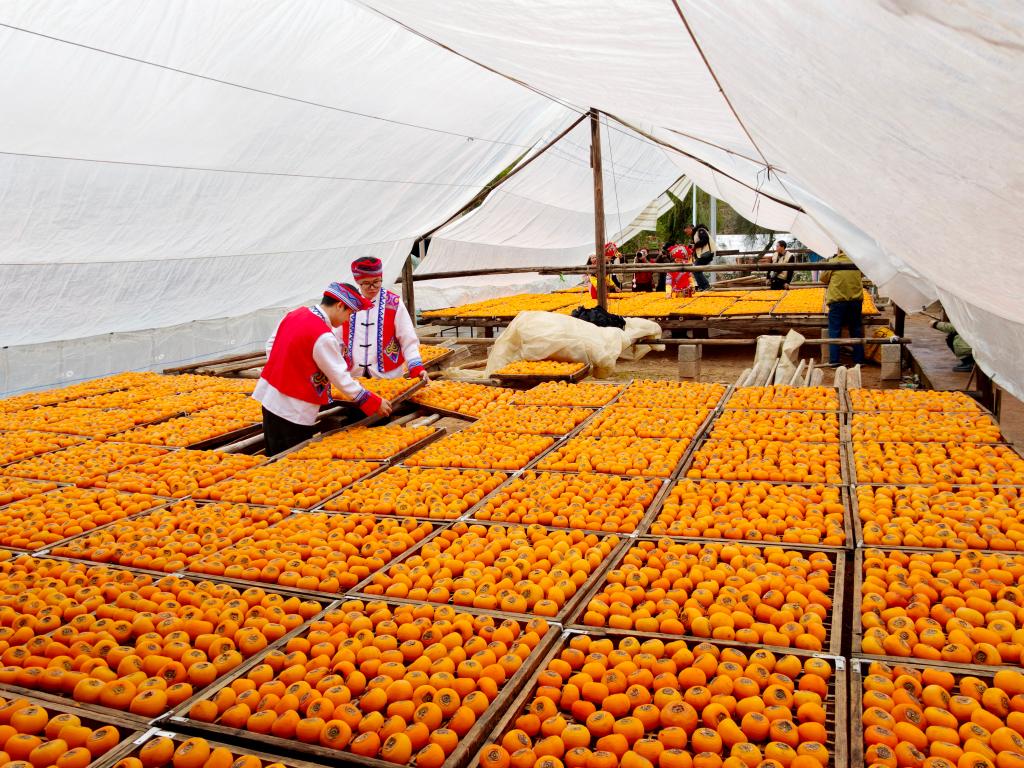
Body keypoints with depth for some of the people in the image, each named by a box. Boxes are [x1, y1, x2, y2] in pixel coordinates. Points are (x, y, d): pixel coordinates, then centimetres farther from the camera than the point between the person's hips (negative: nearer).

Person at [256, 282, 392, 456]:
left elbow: (271, 344, 13)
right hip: (293, 411, -9)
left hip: (269, 399, 9)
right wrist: (375, 403, -10)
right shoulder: (323, 337, -23)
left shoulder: (295, 314, 3)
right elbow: (341, 378, -18)